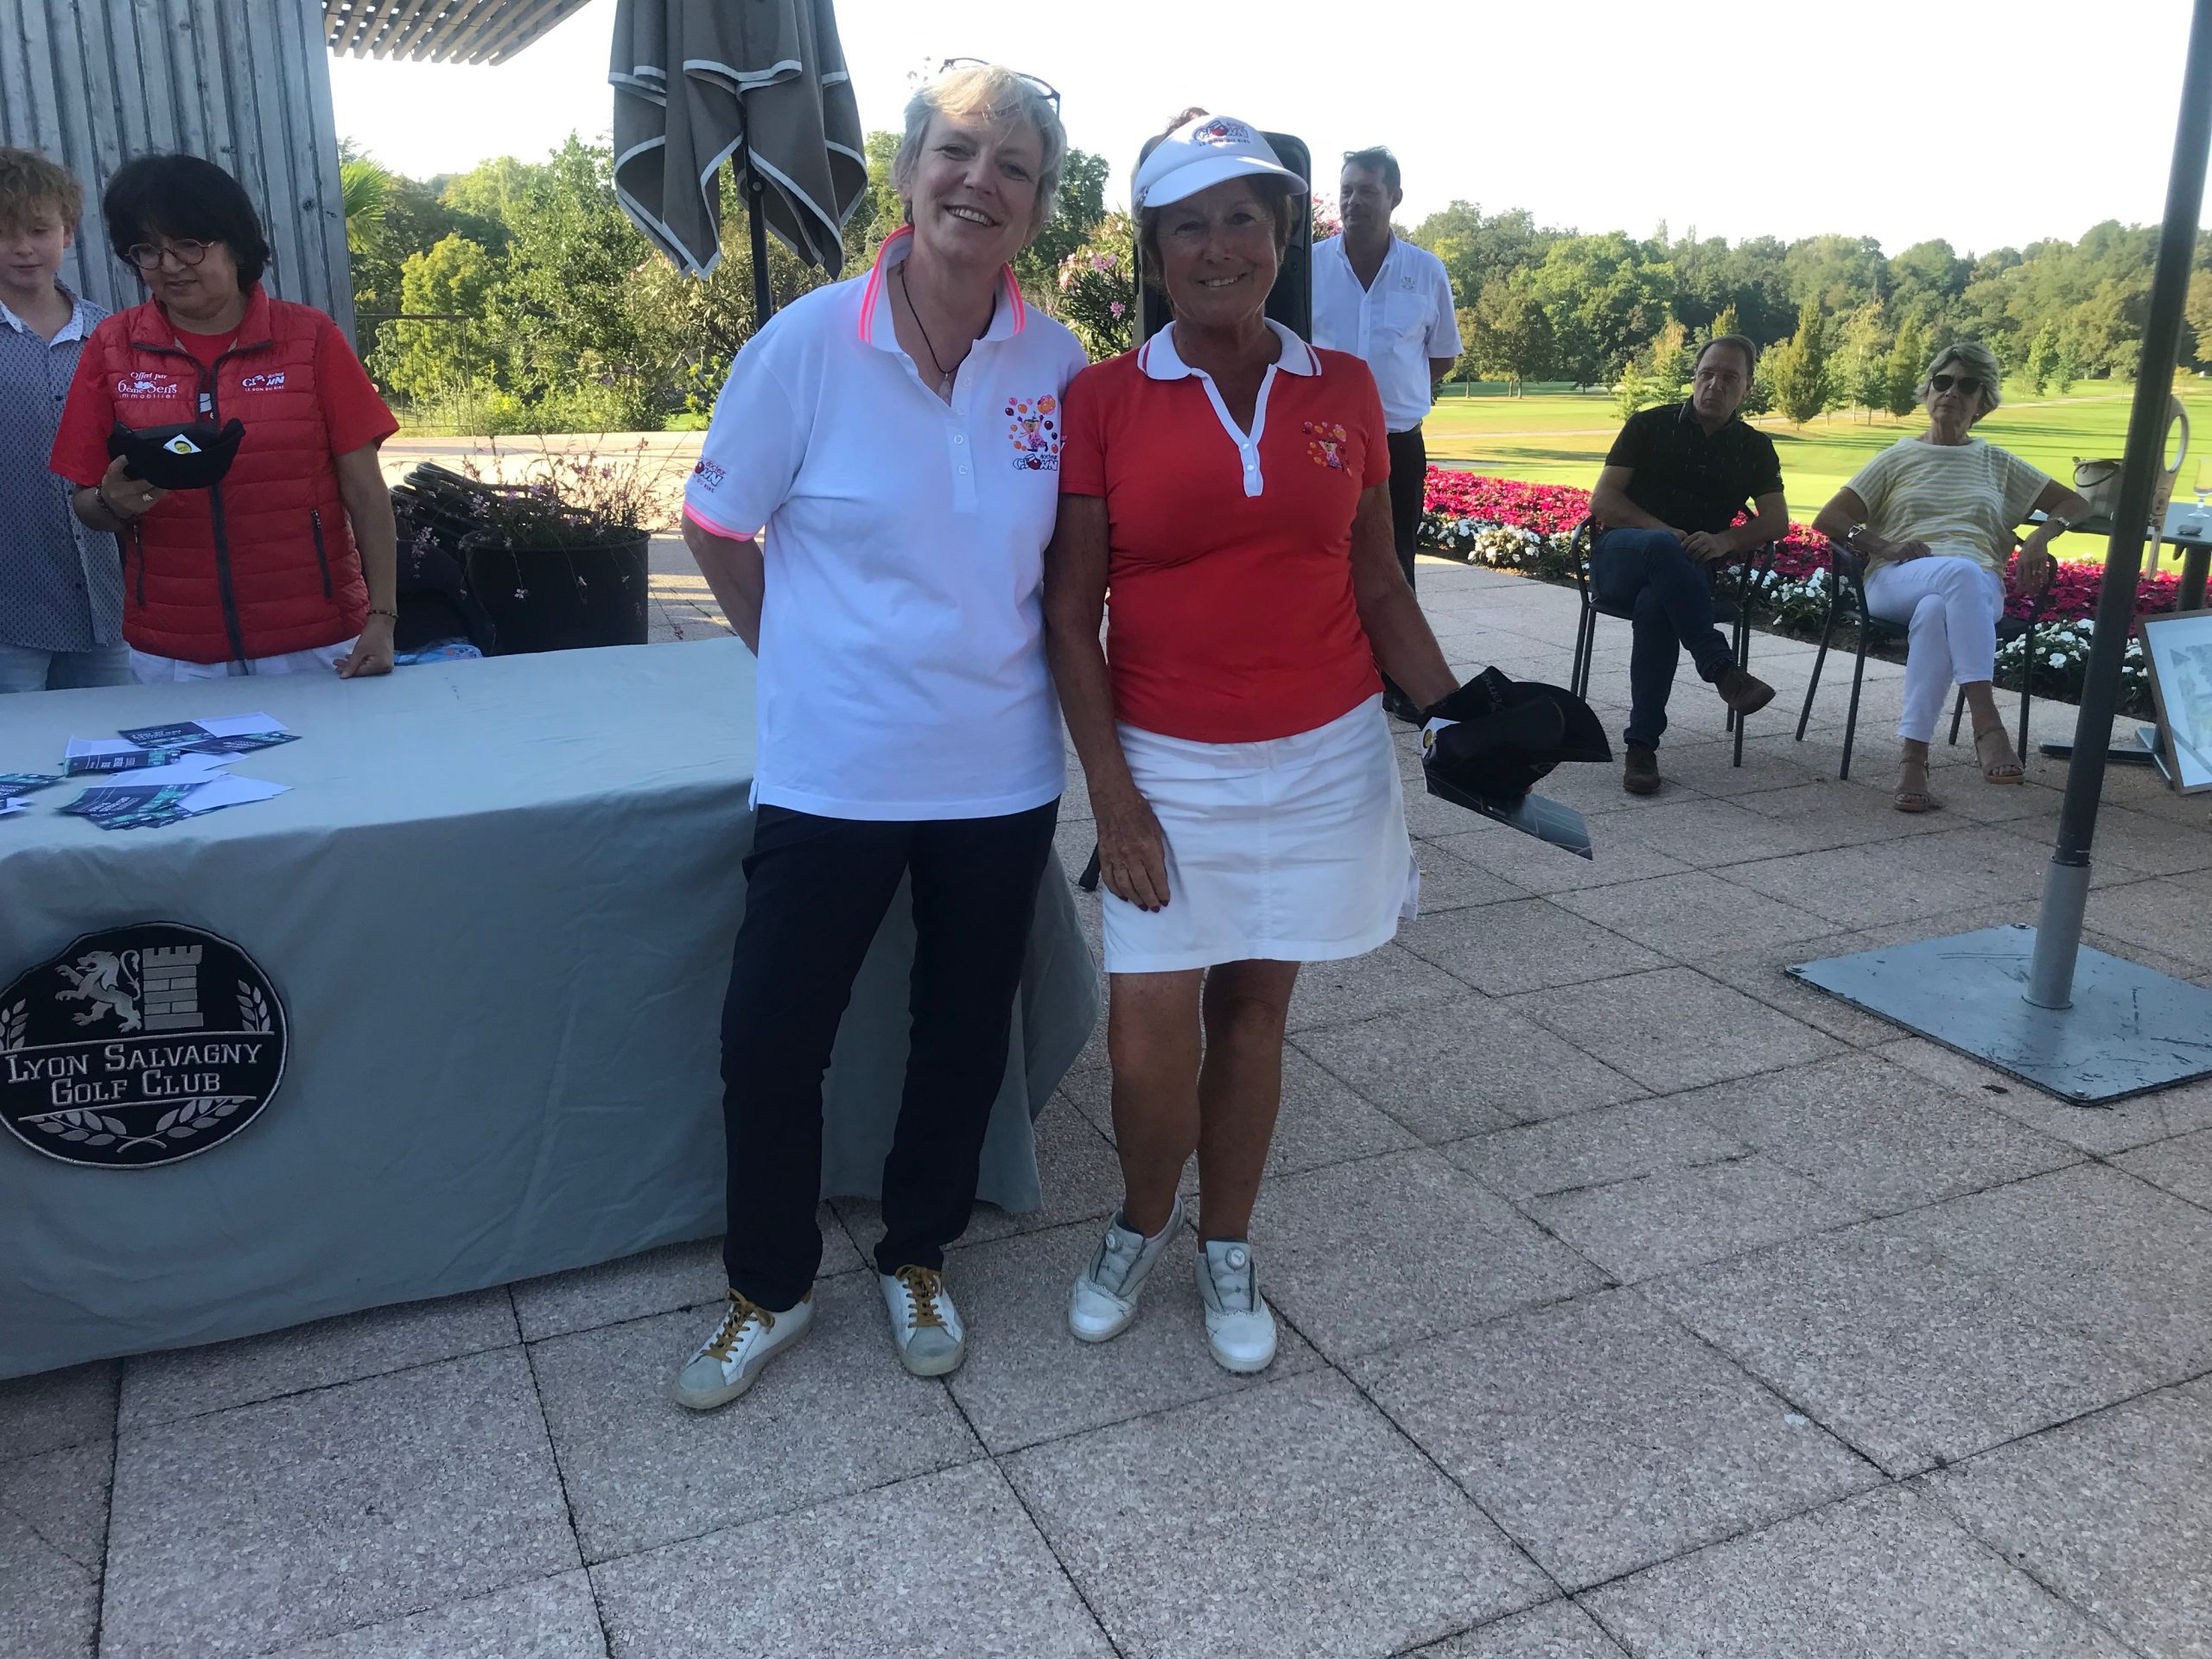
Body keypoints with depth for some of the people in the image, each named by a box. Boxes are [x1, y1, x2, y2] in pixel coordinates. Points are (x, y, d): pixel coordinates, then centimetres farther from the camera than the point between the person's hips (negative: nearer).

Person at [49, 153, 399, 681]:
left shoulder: (311, 337, 0)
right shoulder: (110, 349, 4)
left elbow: (365, 492, -2)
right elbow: (87, 506, 9)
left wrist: (382, 619, -11)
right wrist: (113, 503, -14)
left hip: (314, 643, -1)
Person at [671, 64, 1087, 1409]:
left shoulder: (1059, 366, -3)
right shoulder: (809, 342, -10)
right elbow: (717, 527, 2)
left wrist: (1032, 665, 4)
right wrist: (801, 655, 4)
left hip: (1001, 773, 2)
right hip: (833, 773, -2)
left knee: (966, 1034, 15)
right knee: (769, 1039, 4)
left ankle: (920, 1257, 39)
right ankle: (771, 1288, 30)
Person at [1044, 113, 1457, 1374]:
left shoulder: (1344, 392, 3)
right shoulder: (1103, 399, -3)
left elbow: (1378, 587, 9)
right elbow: (1070, 611, -3)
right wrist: (1112, 793, -8)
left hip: (1323, 752, 2)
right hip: (1168, 763, -1)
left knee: (1254, 1008, 11)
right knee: (1150, 1036, -4)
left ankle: (1227, 1249, 32)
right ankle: (1144, 1222, 27)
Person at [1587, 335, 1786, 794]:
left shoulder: (1754, 447, 16)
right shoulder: (1650, 425, 9)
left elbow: (1777, 521, 11)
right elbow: (1602, 501, 1)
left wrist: (1726, 540, -10)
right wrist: (1665, 533, -14)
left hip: (1687, 572, 1)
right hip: (1619, 559, -1)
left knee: (1655, 606, -37)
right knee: (1663, 547, -39)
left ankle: (1642, 745, -35)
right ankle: (1723, 670, -41)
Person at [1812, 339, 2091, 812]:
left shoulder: (1998, 463, 28)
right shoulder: (1899, 457, 23)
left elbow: (2074, 503, 29)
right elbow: (1829, 519, 11)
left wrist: (2043, 534, 4)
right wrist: (1883, 544, -9)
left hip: (1979, 591, 1)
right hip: (1898, 581, -1)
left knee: (1934, 612, -40)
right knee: (1962, 571, -40)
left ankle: (1913, 758, -50)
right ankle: (1987, 724, -51)